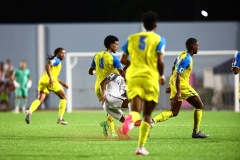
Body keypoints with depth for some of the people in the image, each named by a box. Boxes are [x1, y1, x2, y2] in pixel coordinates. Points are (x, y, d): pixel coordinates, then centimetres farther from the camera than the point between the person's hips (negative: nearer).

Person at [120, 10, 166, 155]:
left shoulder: (132, 38, 12)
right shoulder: (159, 39, 1)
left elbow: (123, 60, 12)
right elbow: (160, 61, -10)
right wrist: (162, 76, 7)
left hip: (133, 77, 2)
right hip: (150, 78, -2)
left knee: (136, 110, -4)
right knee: (147, 115, 9)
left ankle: (131, 118, -43)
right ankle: (141, 147, 3)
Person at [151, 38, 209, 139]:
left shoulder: (183, 55, 12)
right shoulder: (187, 59, -18)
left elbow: (174, 70, 22)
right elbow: (177, 75, -25)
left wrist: (172, 86, 30)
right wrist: (178, 92, -29)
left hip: (174, 84, 9)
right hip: (182, 86, -9)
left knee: (173, 112, 10)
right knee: (199, 106, 6)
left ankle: (152, 121, -7)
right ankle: (196, 132, 8)